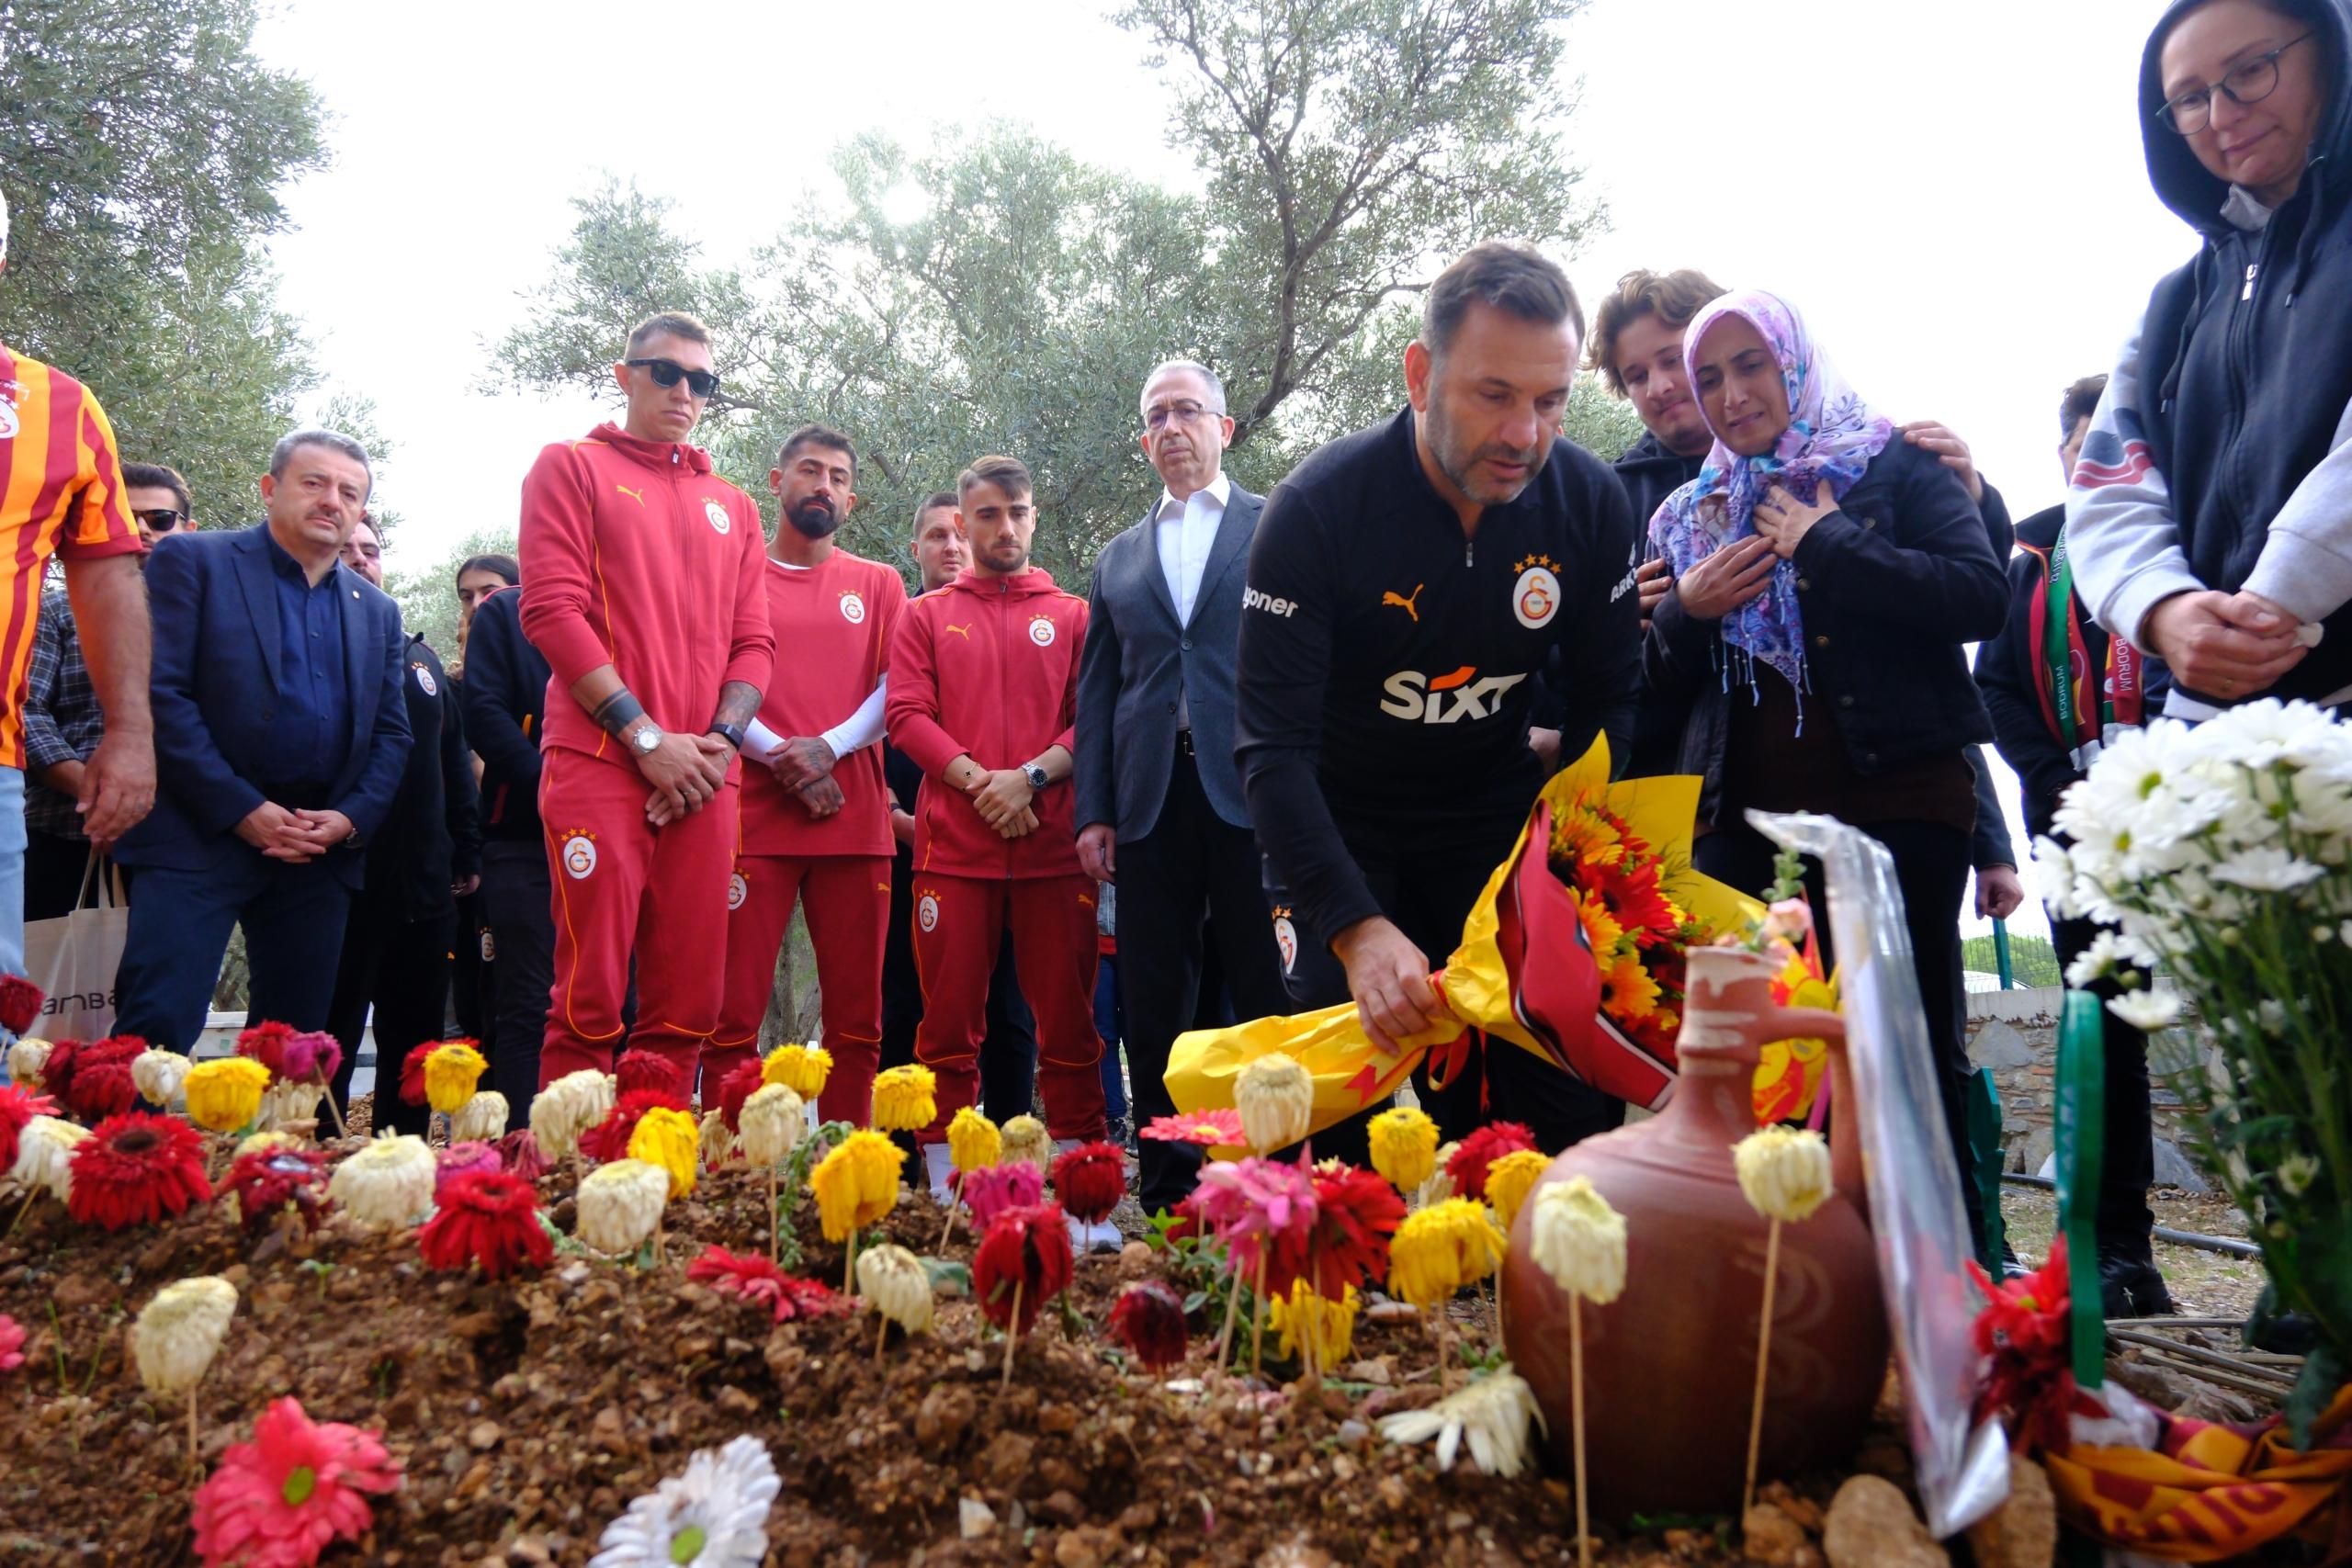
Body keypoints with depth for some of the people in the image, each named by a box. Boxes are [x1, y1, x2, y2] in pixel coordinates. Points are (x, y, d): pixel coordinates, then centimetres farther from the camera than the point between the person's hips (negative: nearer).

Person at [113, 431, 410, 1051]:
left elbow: (392, 734, 15)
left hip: (324, 850, 4)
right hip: (203, 834, -4)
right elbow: (160, 693, -7)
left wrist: (352, 818, -4)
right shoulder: (192, 560, 3)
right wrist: (242, 809, -13)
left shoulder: (378, 612, 17)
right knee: (157, 1028, -11)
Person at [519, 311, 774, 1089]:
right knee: (591, 997, -6)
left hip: (704, 779, 4)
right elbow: (551, 609, -3)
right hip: (600, 763, -4)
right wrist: (647, 738, -11)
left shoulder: (733, 507, 21)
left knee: (688, 1006, 4)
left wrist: (719, 740, -4)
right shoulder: (572, 466, 9)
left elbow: (753, 641, 15)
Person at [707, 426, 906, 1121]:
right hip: (754, 819, -1)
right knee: (734, 1016, -6)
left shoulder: (879, 585, 16)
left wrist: (827, 747, -10)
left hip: (855, 821, 2)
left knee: (856, 1019, 2)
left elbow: (893, 693, 6)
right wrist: (782, 757, -11)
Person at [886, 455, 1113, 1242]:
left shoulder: (1074, 616, 14)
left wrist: (1031, 777, -10)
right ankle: (943, 1191, 9)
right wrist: (977, 781, -10)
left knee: (1069, 1021, 1)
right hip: (953, 844, 0)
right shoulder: (926, 616, 15)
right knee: (949, 1023, 2)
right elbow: (907, 714, 3)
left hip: (1054, 844, 0)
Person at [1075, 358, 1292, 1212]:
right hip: (1149, 800, 4)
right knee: (1154, 1007, 6)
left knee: (1268, 994, -2)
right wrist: (1093, 810, 6)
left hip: (1251, 790, -3)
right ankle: (1166, 1190, 15)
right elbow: (1096, 692, 16)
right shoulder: (1118, 558, 19)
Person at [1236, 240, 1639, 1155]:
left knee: (1562, 1097, -4)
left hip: (1495, 817, 3)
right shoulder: (1317, 508, -23)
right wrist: (1356, 926, -38)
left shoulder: (1591, 502, -12)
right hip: (1339, 823, -2)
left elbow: (1607, 700, -2)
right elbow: (1272, 746, -26)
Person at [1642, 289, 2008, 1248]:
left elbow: (1981, 595, -9)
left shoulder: (1894, 465, 7)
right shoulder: (1697, 511, 19)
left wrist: (1827, 545, -11)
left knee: (1910, 1044, -2)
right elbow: (1667, 686, 21)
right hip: (1747, 815, 4)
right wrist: (1684, 611, 1)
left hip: (1895, 798, -4)